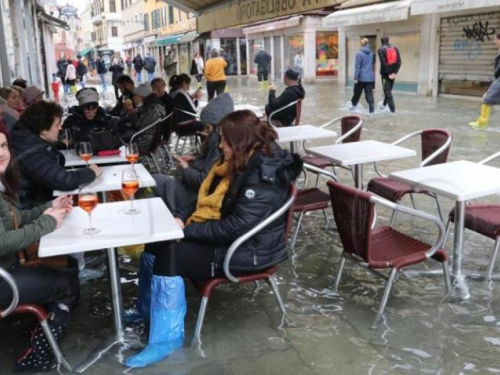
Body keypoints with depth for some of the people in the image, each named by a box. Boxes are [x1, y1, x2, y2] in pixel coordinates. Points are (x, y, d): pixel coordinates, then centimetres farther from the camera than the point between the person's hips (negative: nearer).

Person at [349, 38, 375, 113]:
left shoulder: (359, 53, -11)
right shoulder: (371, 53, 7)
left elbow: (357, 66, -13)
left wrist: (356, 77, -11)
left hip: (361, 77, -4)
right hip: (370, 77, 4)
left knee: (357, 92, 13)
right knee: (369, 93, 2)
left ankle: (353, 105, 29)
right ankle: (372, 109, -5)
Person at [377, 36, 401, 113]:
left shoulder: (381, 50, -8)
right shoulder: (395, 49, 7)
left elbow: (383, 63, -17)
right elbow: (399, 62, -2)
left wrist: (388, 73, -12)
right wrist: (394, 72, -4)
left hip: (385, 74, -5)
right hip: (392, 73, 5)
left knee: (387, 91, -1)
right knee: (388, 90, 20)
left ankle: (392, 109, -6)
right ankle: (384, 104, 34)